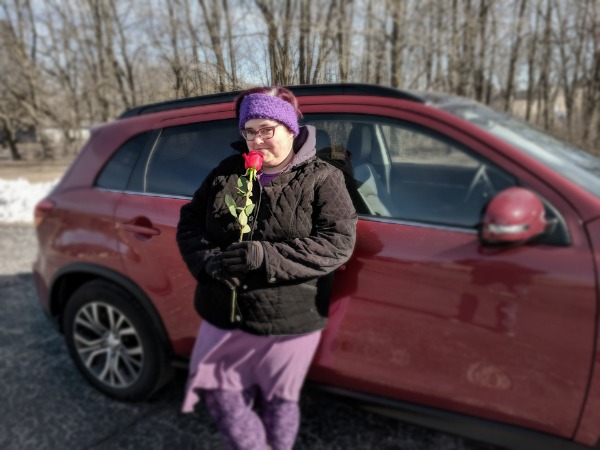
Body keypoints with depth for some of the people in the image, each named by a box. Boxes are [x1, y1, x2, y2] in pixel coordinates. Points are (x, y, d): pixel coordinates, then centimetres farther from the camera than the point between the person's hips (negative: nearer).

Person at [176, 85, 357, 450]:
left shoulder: (322, 179, -8)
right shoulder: (226, 172, 4)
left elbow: (339, 243, -18)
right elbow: (189, 223, 5)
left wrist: (268, 256, -29)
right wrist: (209, 260, -17)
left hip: (290, 321, -3)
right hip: (225, 316, 4)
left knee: (278, 403, 17)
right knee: (222, 396, 16)